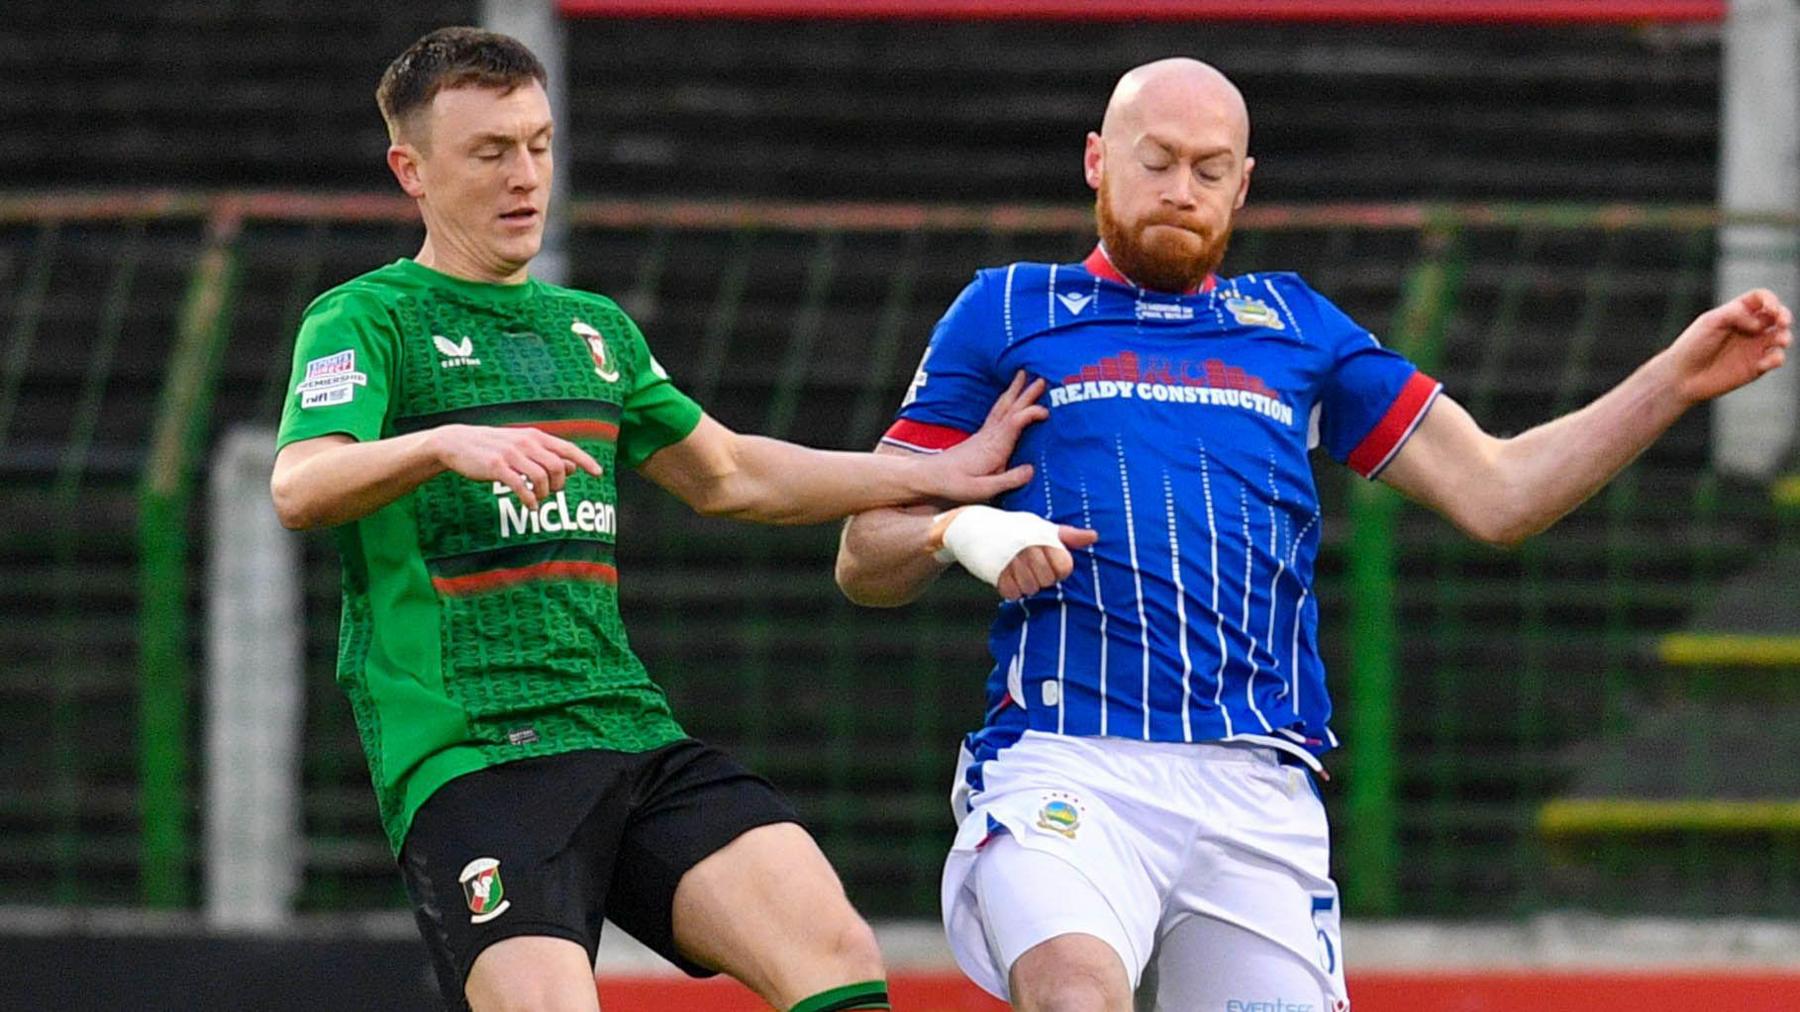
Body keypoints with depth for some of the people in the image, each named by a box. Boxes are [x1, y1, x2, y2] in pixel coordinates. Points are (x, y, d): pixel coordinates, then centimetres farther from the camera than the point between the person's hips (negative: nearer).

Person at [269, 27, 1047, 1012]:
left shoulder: (594, 329, 22)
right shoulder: (364, 320, 1)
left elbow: (726, 476, 35)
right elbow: (298, 489, -17)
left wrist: (937, 475, 30)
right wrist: (446, 445, -36)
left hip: (631, 735, 6)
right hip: (467, 759, -6)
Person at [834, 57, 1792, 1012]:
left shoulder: (1297, 327, 23)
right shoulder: (1005, 313, 15)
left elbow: (1494, 492, 19)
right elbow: (865, 559, 12)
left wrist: (1674, 382, 9)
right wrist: (961, 533, -10)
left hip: (1257, 791, 4)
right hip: (1065, 766, -4)